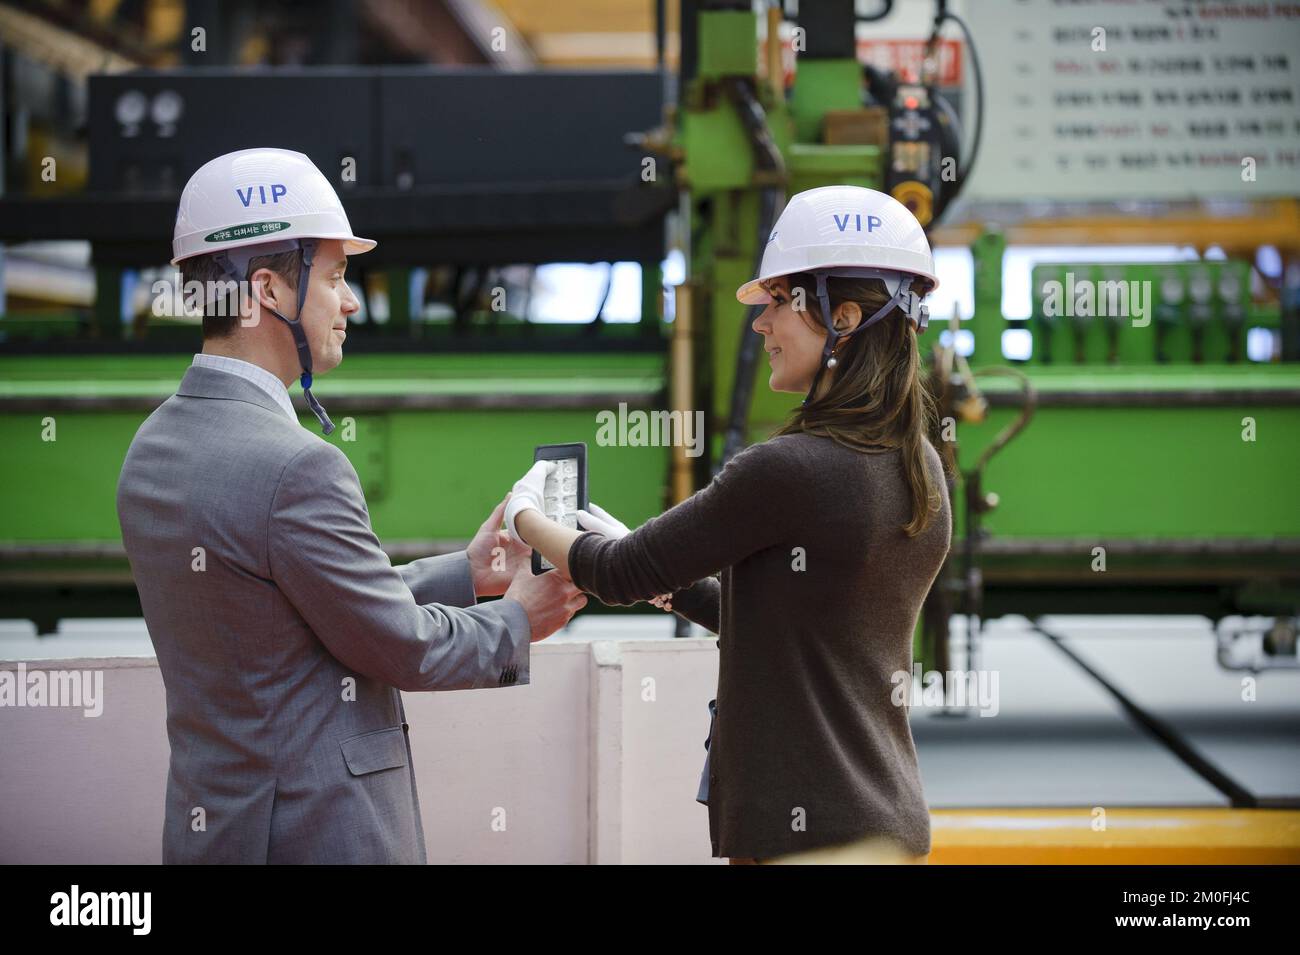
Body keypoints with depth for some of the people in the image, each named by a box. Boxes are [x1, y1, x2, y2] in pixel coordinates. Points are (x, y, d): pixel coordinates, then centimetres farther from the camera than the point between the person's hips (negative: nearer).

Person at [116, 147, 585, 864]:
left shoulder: (153, 451, 6)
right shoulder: (298, 469, -22)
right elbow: (402, 648, -12)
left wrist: (465, 574, 16)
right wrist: (515, 623, 5)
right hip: (316, 832, -9)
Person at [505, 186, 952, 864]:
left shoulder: (789, 470, -18)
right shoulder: (922, 471, 7)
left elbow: (626, 575, -7)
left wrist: (526, 517, 10)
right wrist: (662, 579, 18)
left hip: (804, 832, -8)